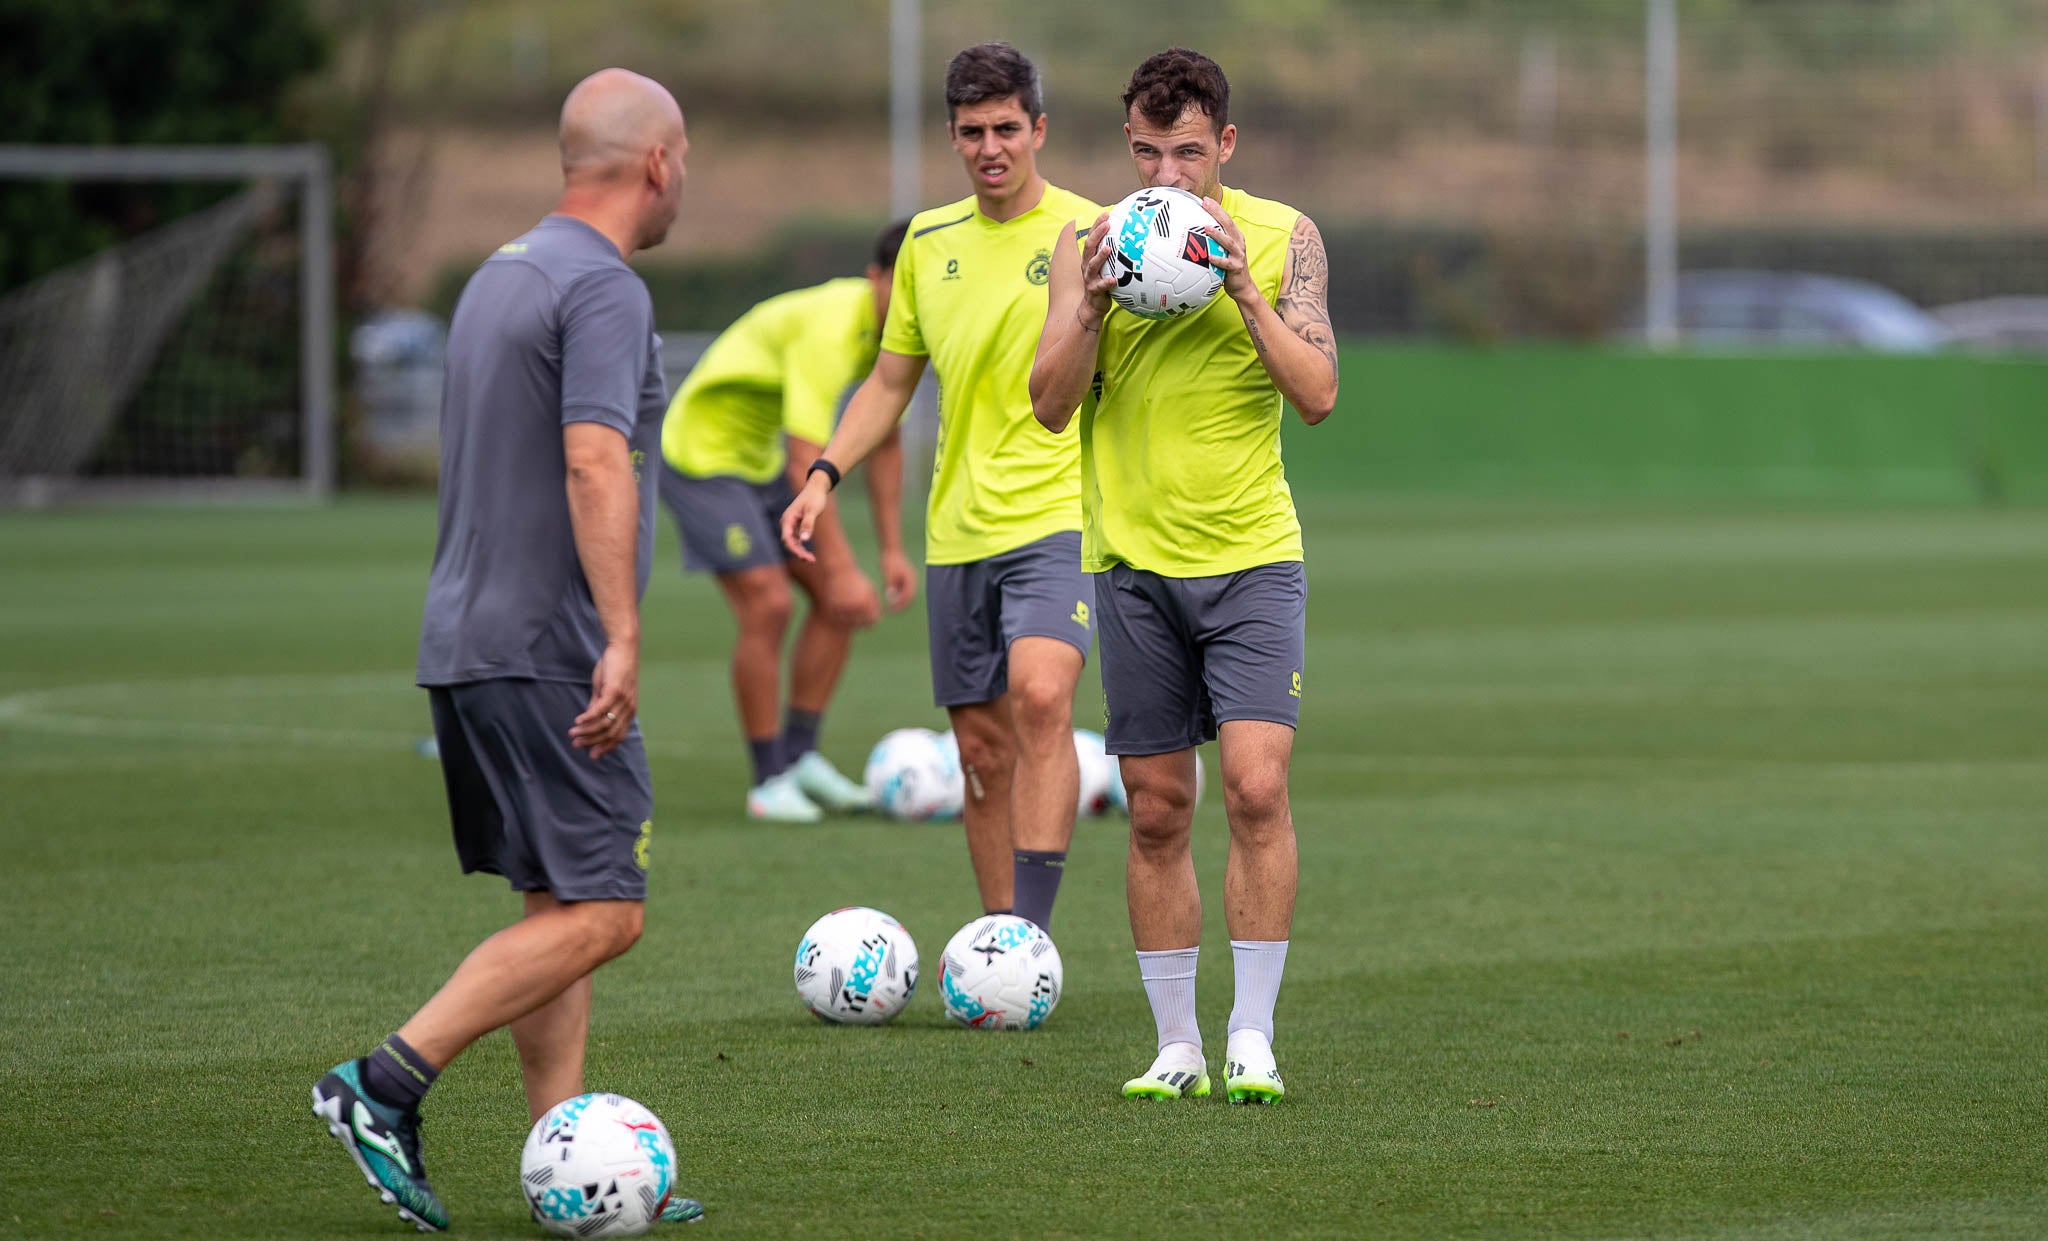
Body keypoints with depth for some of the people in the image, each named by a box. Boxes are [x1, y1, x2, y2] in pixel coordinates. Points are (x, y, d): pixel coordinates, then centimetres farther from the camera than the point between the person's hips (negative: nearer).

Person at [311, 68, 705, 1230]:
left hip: (469, 643, 10)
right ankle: (385, 1084, -15)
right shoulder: (603, 288, -12)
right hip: (547, 650, -10)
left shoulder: (503, 272, 17)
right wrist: (623, 638, -27)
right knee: (600, 912, -9)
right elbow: (594, 463, -24)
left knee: (558, 906, 10)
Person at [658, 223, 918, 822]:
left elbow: (884, 442, 9)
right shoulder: (831, 328, -31)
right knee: (768, 604, -18)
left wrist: (892, 550, 5)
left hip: (760, 461, 9)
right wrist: (842, 569, -37)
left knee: (839, 601, 3)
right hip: (701, 456, -9)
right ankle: (770, 780, -8)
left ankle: (801, 755, 12)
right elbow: (806, 463, -36)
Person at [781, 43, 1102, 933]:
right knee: (983, 751, 7)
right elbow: (890, 381, 19)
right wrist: (824, 475, 8)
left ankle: (1032, 934, -28)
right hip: (957, 530, 5)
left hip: (1058, 517, -5)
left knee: (1040, 696, -27)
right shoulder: (929, 241, 12)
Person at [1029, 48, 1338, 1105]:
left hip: (1252, 554, -1)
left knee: (1256, 786, -15)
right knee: (1156, 811, 4)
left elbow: (1318, 396, -6)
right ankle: (1176, 1047, 11)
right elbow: (1050, 406, -1)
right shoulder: (1090, 245, 3)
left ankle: (1253, 1037, -9)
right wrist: (1092, 307, -17)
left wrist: (1244, 291, -17)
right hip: (1134, 559, 2)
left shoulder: (1282, 237, 1)